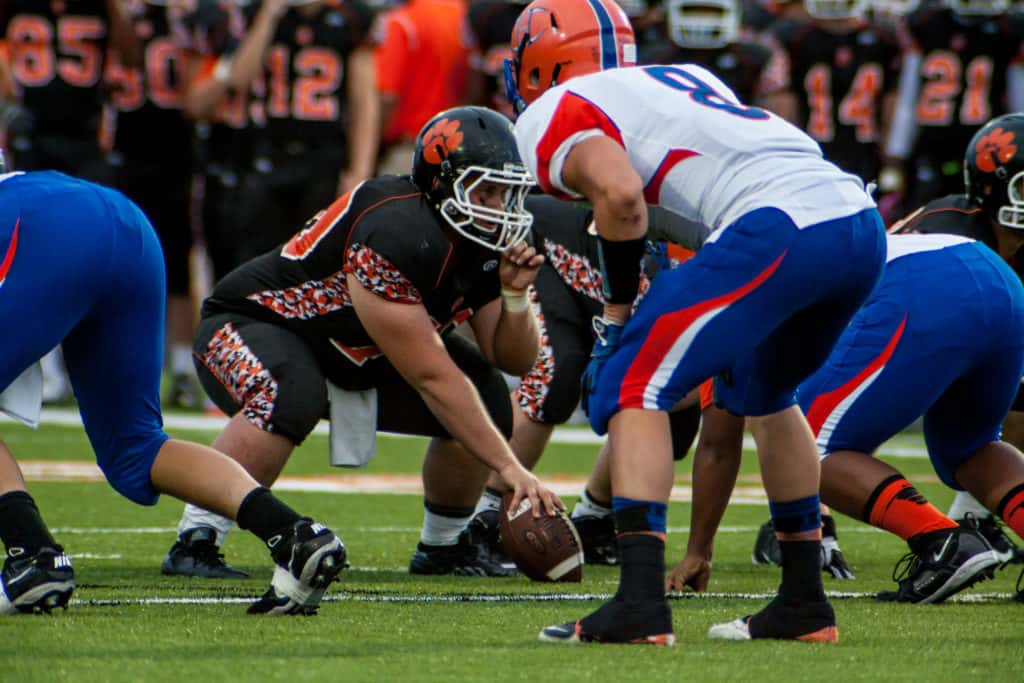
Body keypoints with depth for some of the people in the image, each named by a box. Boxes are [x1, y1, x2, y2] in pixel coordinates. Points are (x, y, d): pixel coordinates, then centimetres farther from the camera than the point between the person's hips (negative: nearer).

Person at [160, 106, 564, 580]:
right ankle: (194, 542, -30)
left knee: (487, 398, -8)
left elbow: (515, 360, -2)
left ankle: (443, 548, 11)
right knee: (293, 395, -41)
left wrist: (515, 294, -22)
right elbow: (431, 377, -34)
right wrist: (510, 468, -34)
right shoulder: (396, 232, -35)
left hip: (354, 361, 8)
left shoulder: (486, 246, -9)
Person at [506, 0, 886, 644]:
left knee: (632, 390, 0)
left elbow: (621, 193, -10)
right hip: (865, 227, 8)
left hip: (780, 229, -8)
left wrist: (616, 318, 2)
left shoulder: (553, 115, 8)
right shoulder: (684, 78, 32)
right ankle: (805, 603, 31)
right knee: (760, 392, 29)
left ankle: (640, 602, -13)